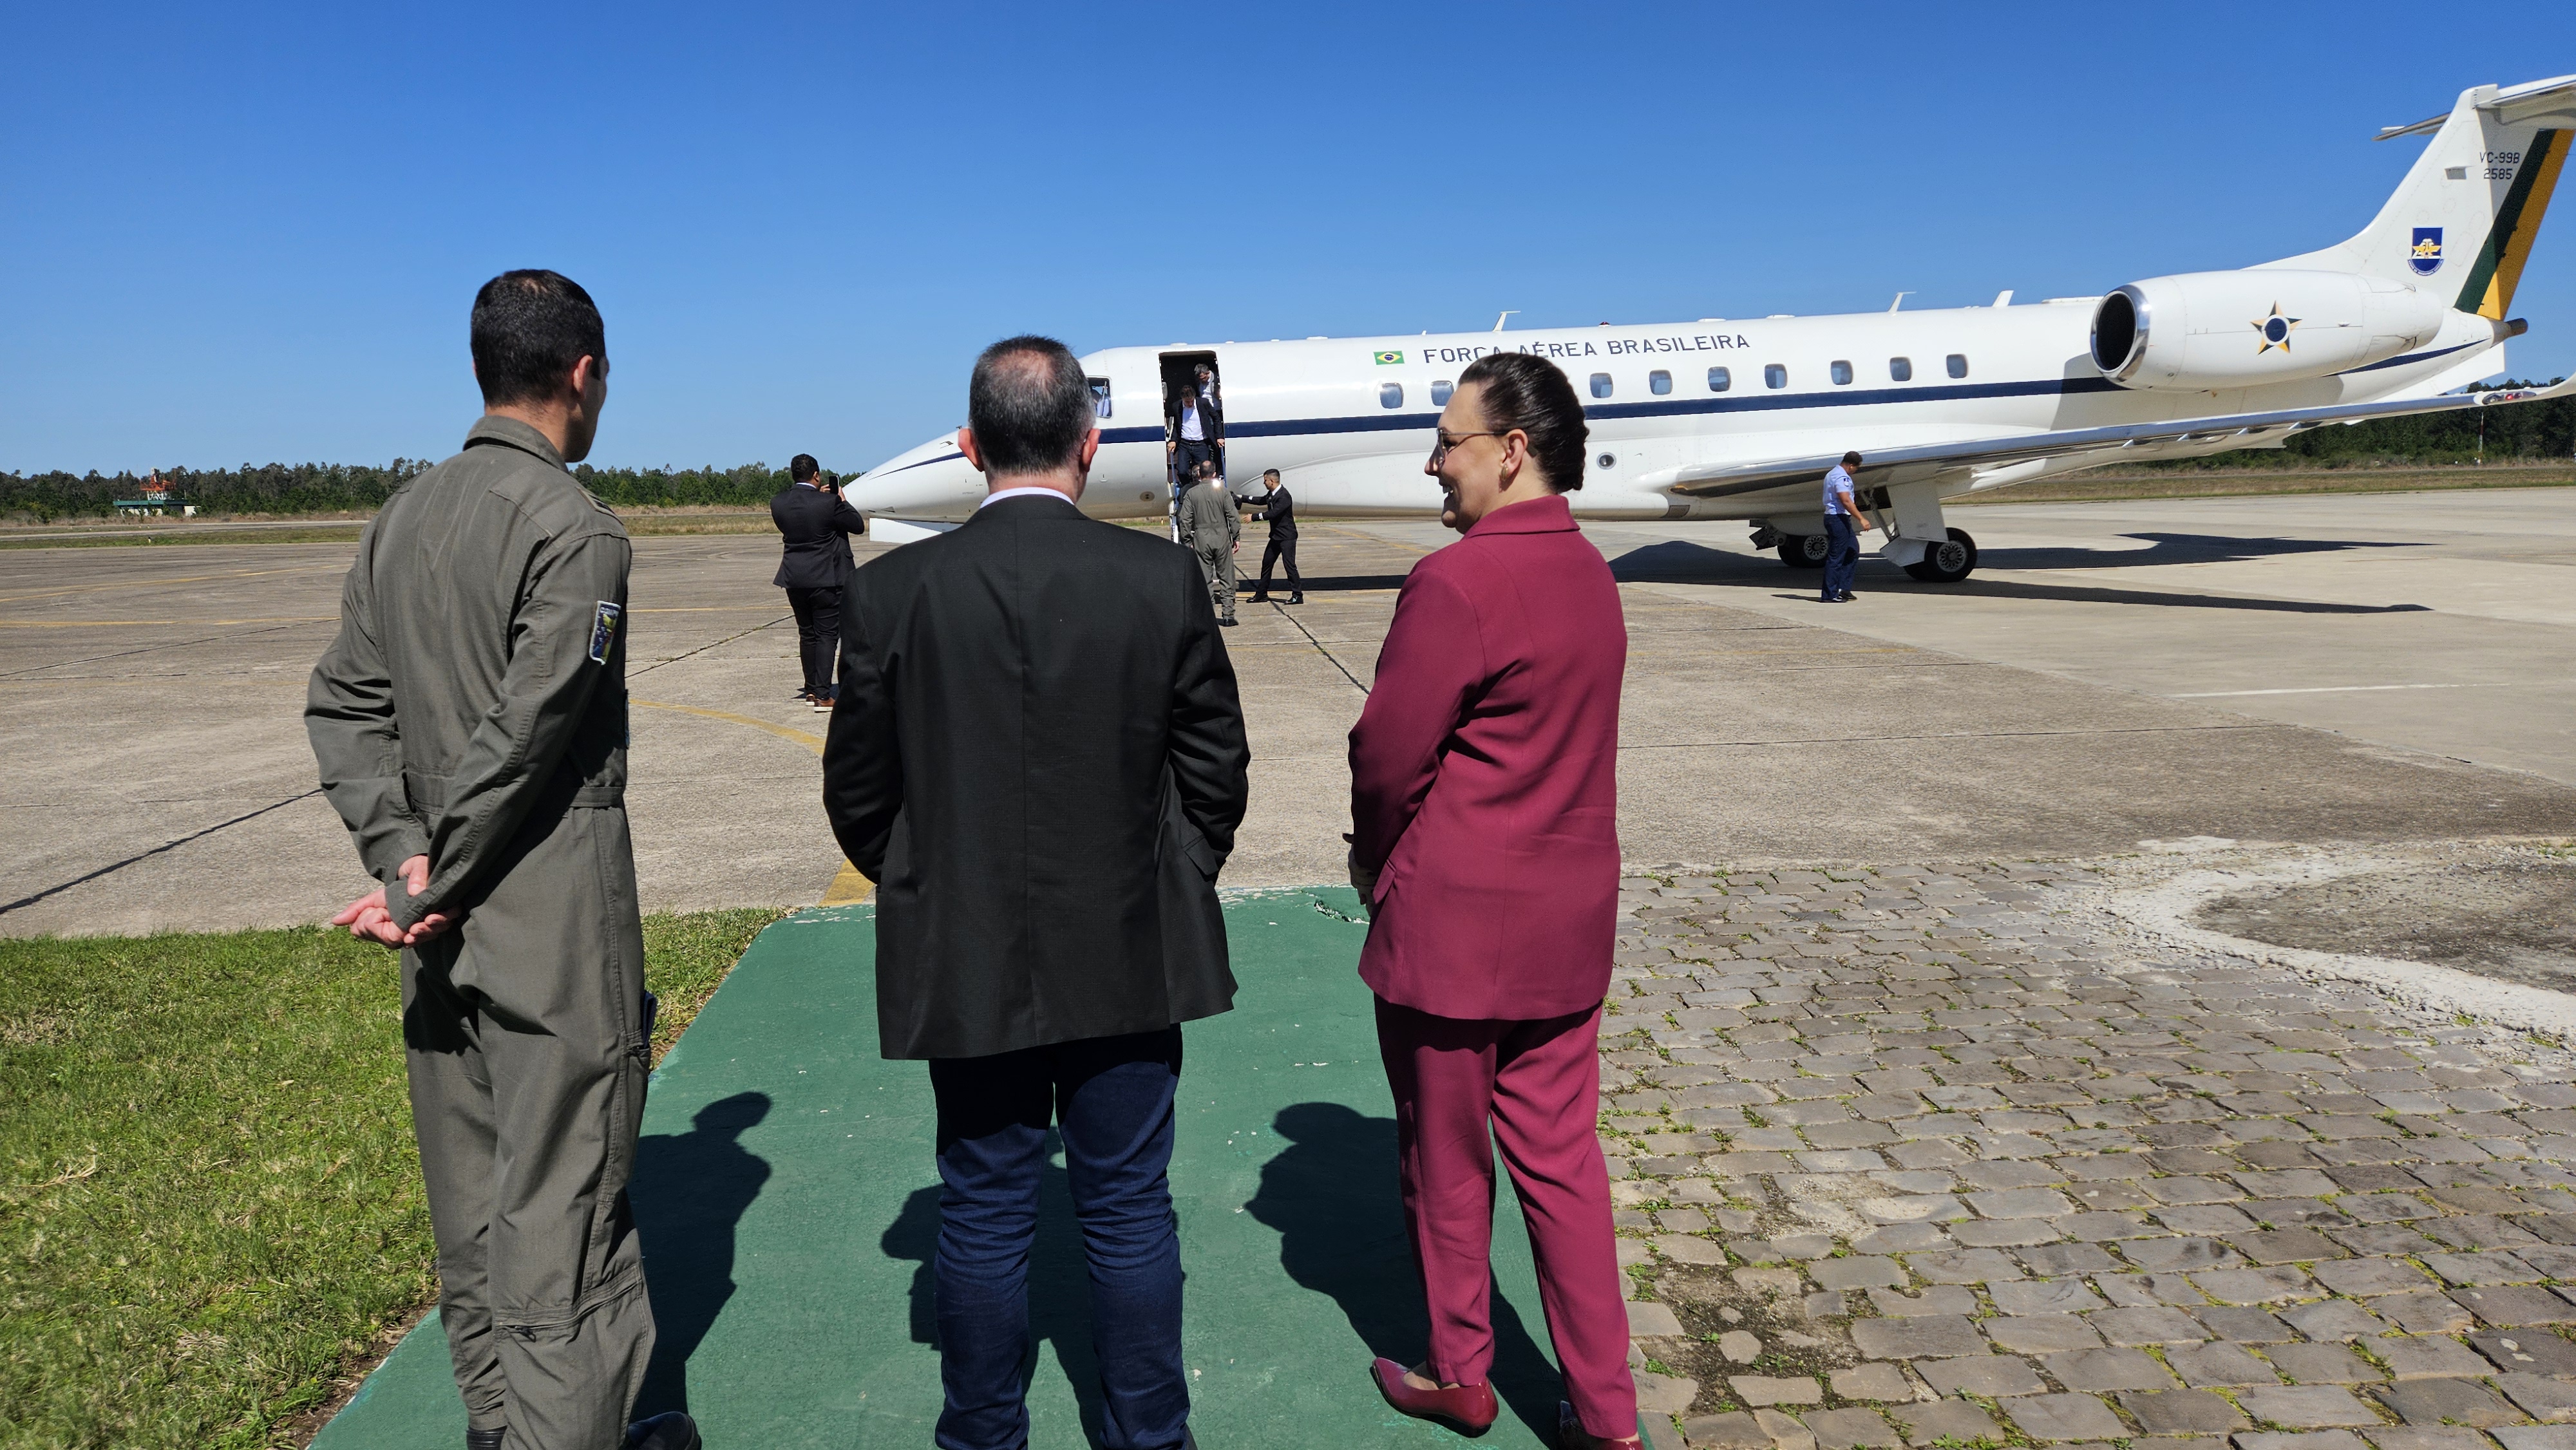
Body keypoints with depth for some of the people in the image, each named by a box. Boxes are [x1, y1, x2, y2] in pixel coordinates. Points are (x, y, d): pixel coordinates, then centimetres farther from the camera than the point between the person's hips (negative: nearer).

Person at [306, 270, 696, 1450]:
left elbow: (342, 703, 6)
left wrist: (399, 852, -1)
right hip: (555, 930, -8)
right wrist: (429, 881, -10)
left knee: (470, 1214, 18)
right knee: (563, 1216, 2)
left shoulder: (400, 517, 9)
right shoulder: (576, 529, -15)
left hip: (443, 940, 8)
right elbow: (527, 733, -19)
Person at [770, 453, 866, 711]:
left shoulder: (778, 503, -1)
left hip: (794, 579, 5)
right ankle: (822, 695, -6)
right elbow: (858, 525, -6)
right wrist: (842, 500, 8)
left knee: (807, 634, 18)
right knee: (827, 634, -1)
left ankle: (811, 688, 27)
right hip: (826, 579, -5)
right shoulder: (829, 503, -16)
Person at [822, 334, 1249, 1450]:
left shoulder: (891, 592, -10)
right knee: (1130, 1211, 14)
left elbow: (857, 794, -2)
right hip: (1129, 960, 0)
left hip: (965, 968, 0)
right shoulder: (1163, 577, -10)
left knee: (983, 1215, 14)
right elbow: (1217, 773, -3)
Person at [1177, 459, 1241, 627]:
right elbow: (1233, 517, -4)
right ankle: (1228, 615, 5)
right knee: (1226, 578, 6)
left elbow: (1185, 520, -1)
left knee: (1205, 579, 4)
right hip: (1222, 538, 0)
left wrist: (1187, 541, 6)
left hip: (1201, 539, 0)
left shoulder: (1191, 494, 0)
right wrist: (1237, 538, 3)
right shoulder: (1223, 492, -2)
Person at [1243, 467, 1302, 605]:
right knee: (1266, 563, 14)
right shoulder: (1271, 494, 8)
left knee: (1290, 564, -11)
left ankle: (1297, 596, -7)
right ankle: (1261, 594, 23)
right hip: (1276, 536, 10)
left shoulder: (1284, 496, -21)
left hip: (1287, 536, -10)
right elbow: (1261, 501, 26)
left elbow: (1273, 513, -27)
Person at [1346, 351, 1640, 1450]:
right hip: (1567, 918, 7)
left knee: (1445, 1163, 13)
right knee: (1560, 1160, 15)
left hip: (1450, 920, -7)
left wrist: (1374, 861, 2)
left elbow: (1388, 756, -16)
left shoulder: (1455, 584, -20)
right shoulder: (1590, 576, 6)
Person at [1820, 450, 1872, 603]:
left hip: (1841, 519, 11)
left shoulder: (1832, 473, 17)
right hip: (1838, 518, -11)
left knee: (1853, 551, 14)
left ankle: (1844, 588, 13)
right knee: (1836, 557, -7)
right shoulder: (1841, 477, -17)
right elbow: (1846, 501, -24)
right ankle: (1830, 595, -4)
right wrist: (1861, 519, -22)